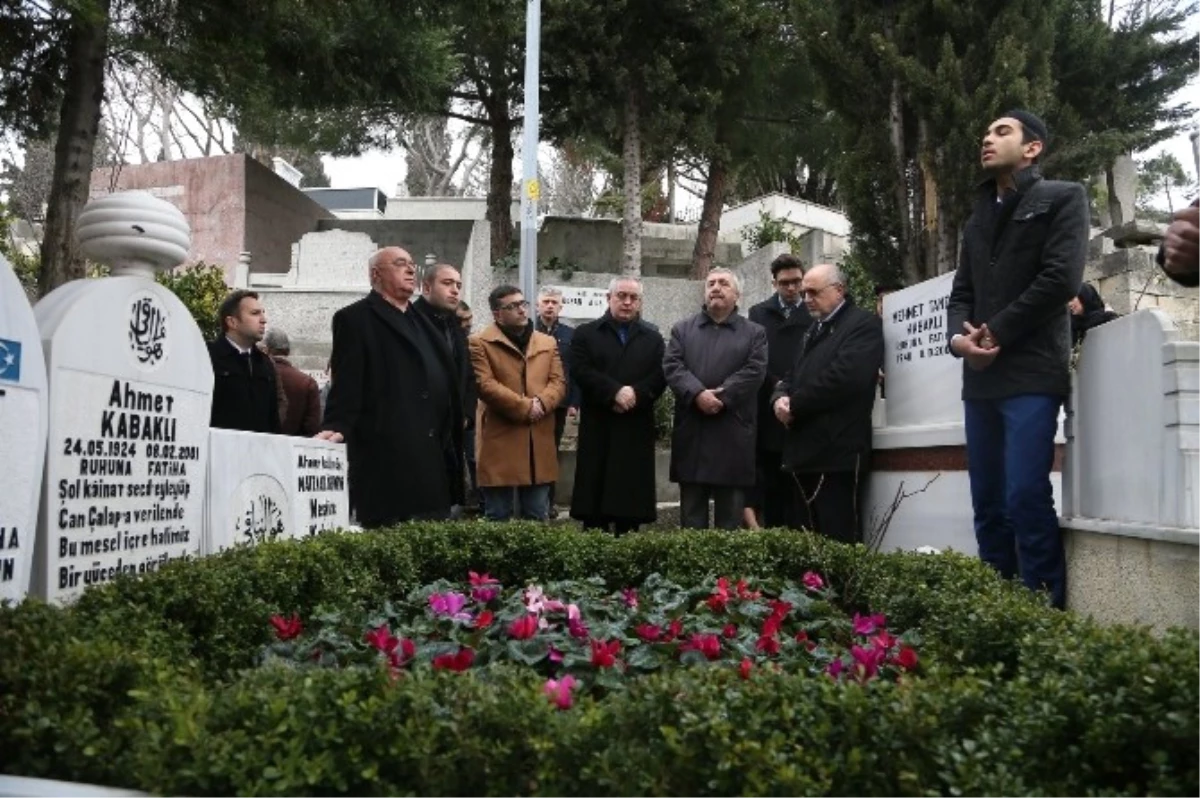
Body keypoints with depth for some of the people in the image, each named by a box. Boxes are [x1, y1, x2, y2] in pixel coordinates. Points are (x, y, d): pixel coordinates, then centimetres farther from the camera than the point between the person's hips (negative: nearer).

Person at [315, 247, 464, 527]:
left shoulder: (420, 320, 23)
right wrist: (337, 427, -22)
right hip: (386, 455, -8)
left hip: (431, 456, 8)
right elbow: (346, 383, -9)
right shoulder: (356, 318, -1)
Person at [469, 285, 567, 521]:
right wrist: (525, 407, -14)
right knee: (499, 518, 3)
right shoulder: (480, 343, -1)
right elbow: (485, 385, -12)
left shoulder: (548, 343, 16)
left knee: (537, 518, 10)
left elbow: (559, 382, 8)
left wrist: (541, 403, -13)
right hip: (500, 441, -4)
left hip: (539, 442, 5)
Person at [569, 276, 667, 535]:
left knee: (632, 502, 2)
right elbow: (582, 373, -6)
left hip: (636, 432, 2)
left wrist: (635, 394, -15)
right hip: (597, 430, -2)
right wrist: (615, 392, -17)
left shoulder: (653, 339, 16)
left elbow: (659, 378, 2)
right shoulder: (585, 334, 9)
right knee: (594, 501, -1)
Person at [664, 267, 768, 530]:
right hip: (691, 432, 2)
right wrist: (697, 394, -17)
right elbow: (672, 366, -1)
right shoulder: (682, 329, 14)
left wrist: (721, 396, -16)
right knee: (691, 515, 7)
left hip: (733, 435, -1)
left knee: (730, 517, 4)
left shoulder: (755, 333, 9)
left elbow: (754, 371, -5)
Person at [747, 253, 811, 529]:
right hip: (768, 409, 1)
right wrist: (778, 386, -10)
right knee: (769, 482, 5)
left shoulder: (814, 314, 5)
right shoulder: (759, 314, 10)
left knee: (797, 483, 0)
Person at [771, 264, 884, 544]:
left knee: (838, 542, -8)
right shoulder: (813, 330, 25)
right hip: (807, 452, 9)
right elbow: (792, 375, 22)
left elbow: (843, 377, -19)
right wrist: (781, 398, -2)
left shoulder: (864, 323, -5)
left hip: (838, 453, -8)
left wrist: (794, 405, -11)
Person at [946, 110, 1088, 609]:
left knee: (1026, 497, -14)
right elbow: (961, 293, 17)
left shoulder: (1063, 198, 4)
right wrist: (959, 336, -4)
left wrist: (997, 332, -9)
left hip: (1032, 373, -6)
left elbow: (1061, 278, -9)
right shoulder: (978, 217, 24)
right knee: (987, 503, 6)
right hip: (980, 377, 6)